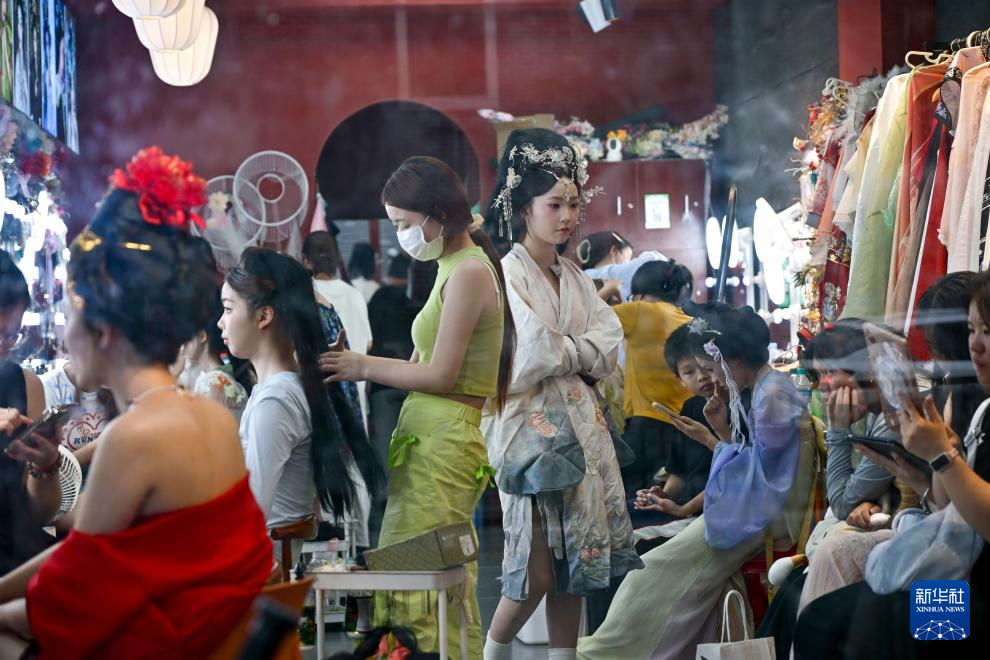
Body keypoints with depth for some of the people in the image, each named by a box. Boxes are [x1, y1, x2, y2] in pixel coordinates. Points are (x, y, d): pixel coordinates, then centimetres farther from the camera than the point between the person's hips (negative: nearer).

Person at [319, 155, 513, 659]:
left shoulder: (469, 273, -11)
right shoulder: (457, 268, 17)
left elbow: (440, 375, -14)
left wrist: (365, 367, -4)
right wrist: (362, 363, 8)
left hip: (442, 443, -9)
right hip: (426, 439, 9)